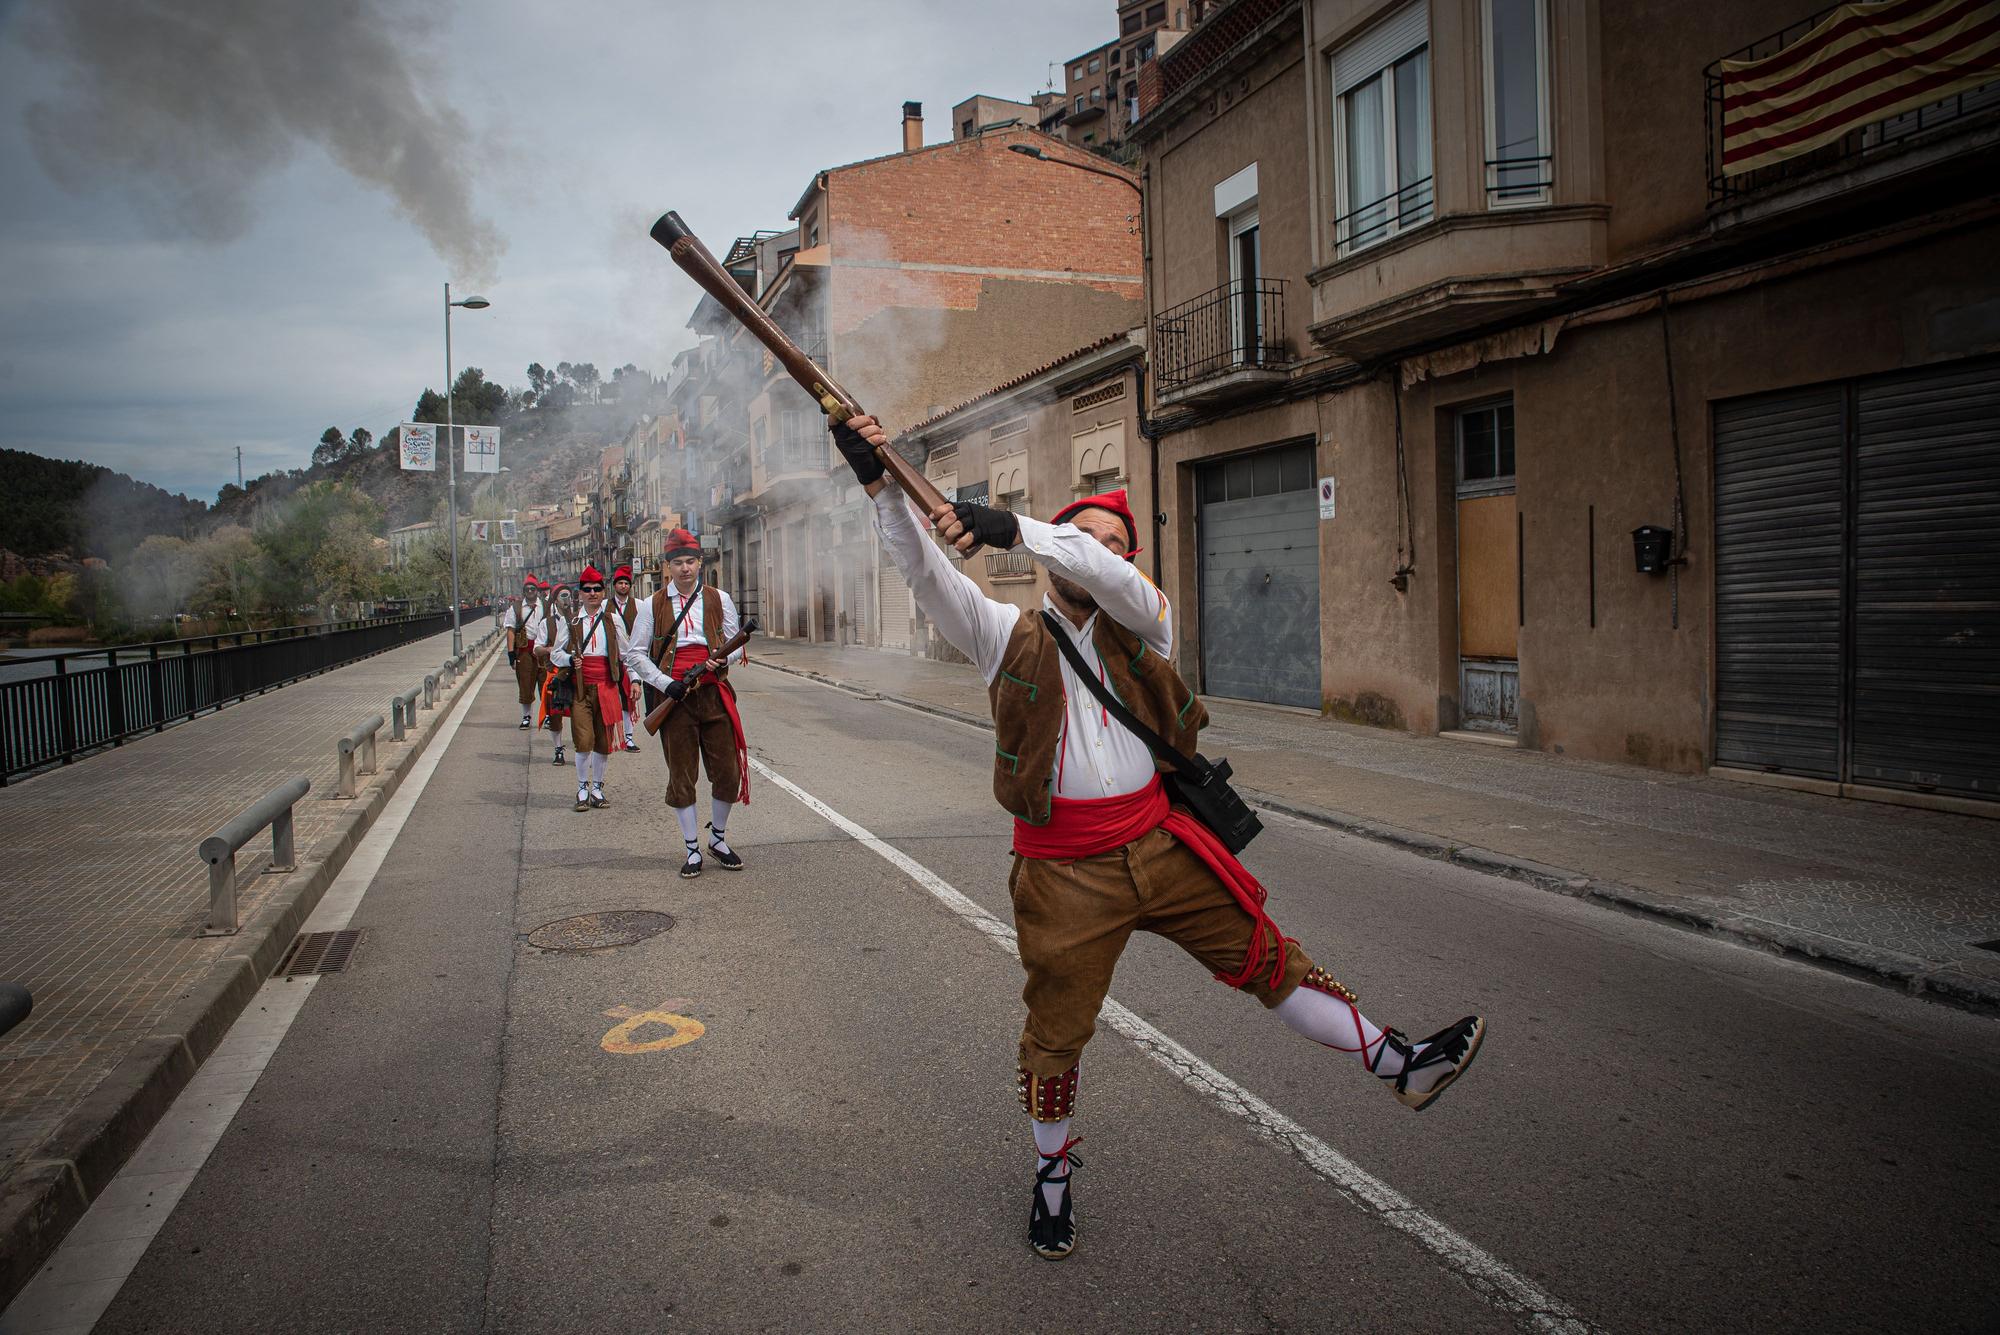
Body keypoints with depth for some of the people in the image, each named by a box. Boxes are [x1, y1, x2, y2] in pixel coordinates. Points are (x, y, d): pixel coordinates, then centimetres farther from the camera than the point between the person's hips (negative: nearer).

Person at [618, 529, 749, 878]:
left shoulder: (718, 600, 7)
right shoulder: (652, 606, 4)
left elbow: (736, 644, 12)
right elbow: (634, 653, 3)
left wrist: (723, 659, -12)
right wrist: (665, 684, -10)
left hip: (714, 694, 1)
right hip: (673, 698, -1)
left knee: (728, 773, 3)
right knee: (681, 777, 5)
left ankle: (718, 838, 24)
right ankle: (692, 850, 16)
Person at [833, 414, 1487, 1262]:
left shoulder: (1142, 622, 3)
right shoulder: (1008, 637, 0)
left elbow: (1110, 579, -19)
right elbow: (923, 571, -13)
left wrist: (1012, 529, -34)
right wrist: (880, 484, -29)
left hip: (1159, 842, 2)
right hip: (1066, 868, -1)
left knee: (1267, 956, 8)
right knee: (1056, 1031, 9)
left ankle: (1401, 1066, 22)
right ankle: (1053, 1171, 33)